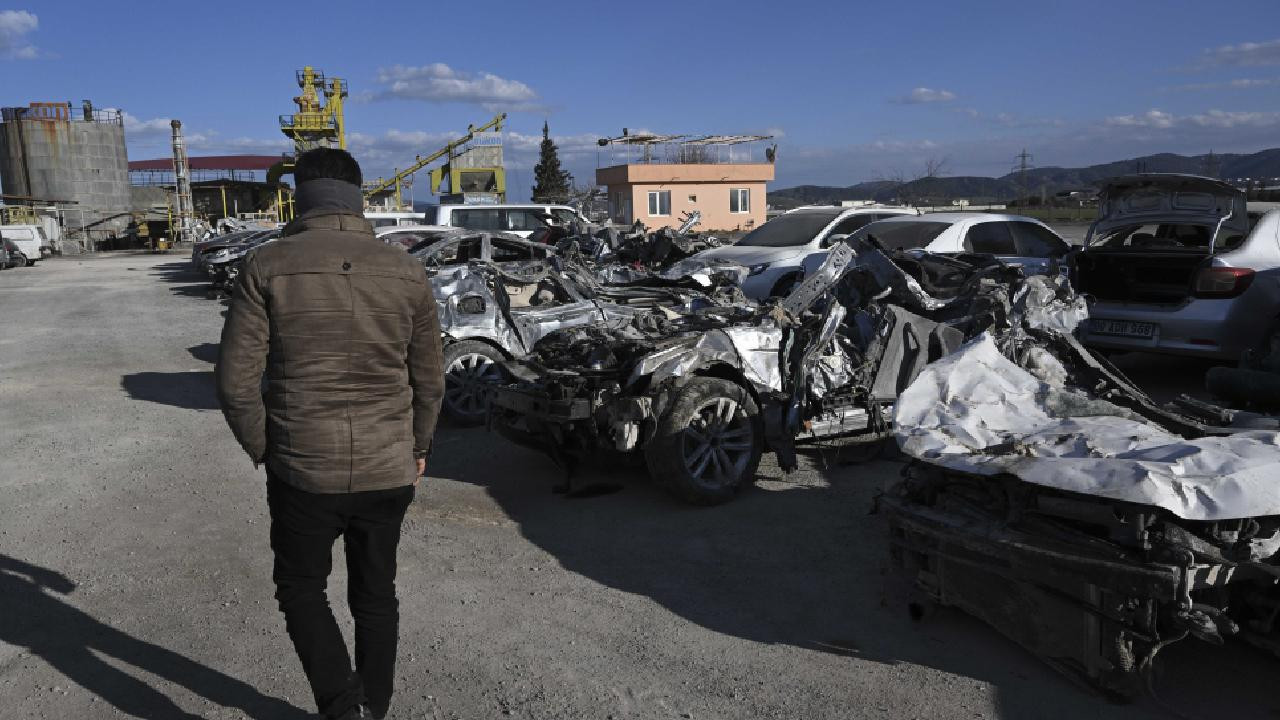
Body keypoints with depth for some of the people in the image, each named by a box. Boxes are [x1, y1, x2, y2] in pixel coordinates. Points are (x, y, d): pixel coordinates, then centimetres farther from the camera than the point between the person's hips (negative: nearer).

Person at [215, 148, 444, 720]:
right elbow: (429, 381, 4)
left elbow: (236, 380, -9)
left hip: (301, 471, -2)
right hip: (388, 471, 2)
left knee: (301, 588, 21)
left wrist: (262, 451, 7)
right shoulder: (406, 272, -2)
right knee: (375, 593, 20)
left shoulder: (266, 267, -7)